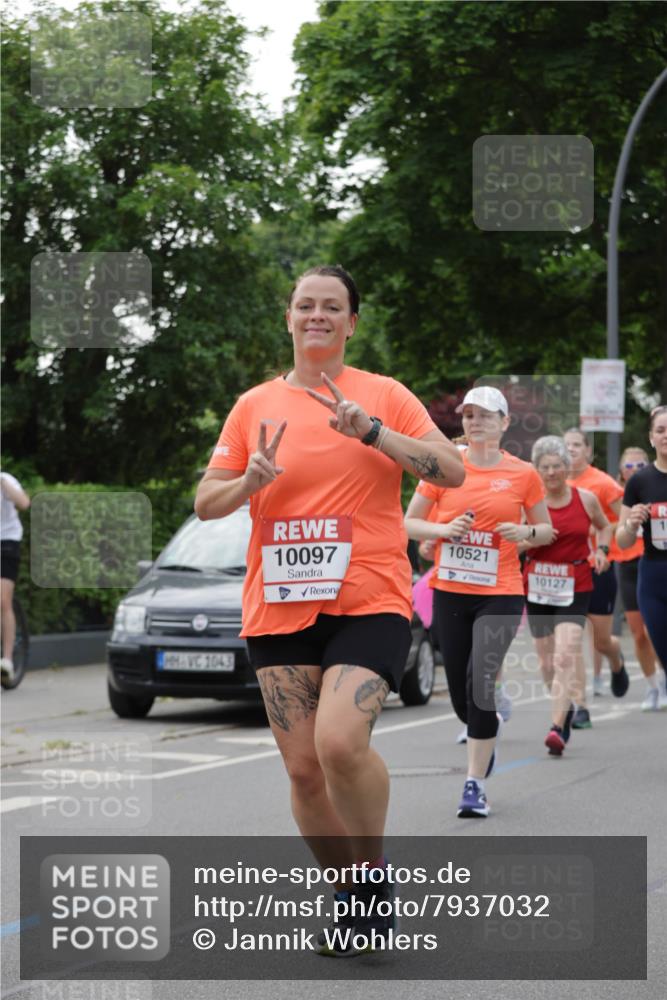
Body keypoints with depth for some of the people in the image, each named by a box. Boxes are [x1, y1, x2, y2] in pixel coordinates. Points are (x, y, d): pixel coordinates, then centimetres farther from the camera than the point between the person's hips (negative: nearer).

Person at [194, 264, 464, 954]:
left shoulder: (383, 395, 5)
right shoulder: (255, 405, 12)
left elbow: (451, 470, -4)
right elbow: (205, 503, 13)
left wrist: (372, 431, -15)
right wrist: (248, 481, -9)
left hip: (370, 600, -4)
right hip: (279, 606, 4)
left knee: (340, 741, -24)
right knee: (302, 766, 3)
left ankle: (375, 868, 1)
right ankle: (352, 896, 23)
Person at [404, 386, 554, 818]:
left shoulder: (523, 474, 1)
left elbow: (546, 531, 11)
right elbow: (409, 523, 7)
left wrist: (525, 531, -10)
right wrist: (443, 529, -12)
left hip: (500, 593, -2)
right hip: (450, 592, 2)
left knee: (481, 683, -16)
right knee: (461, 693, 8)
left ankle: (476, 784, -7)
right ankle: (487, 735, 43)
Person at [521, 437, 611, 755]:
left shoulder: (586, 499, 2)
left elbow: (605, 526, 21)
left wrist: (601, 550, 3)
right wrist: (534, 537, -20)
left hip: (575, 588, -2)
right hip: (537, 585, 2)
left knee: (565, 656, -17)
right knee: (547, 660, 10)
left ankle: (557, 728, -23)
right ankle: (566, 708, 37)